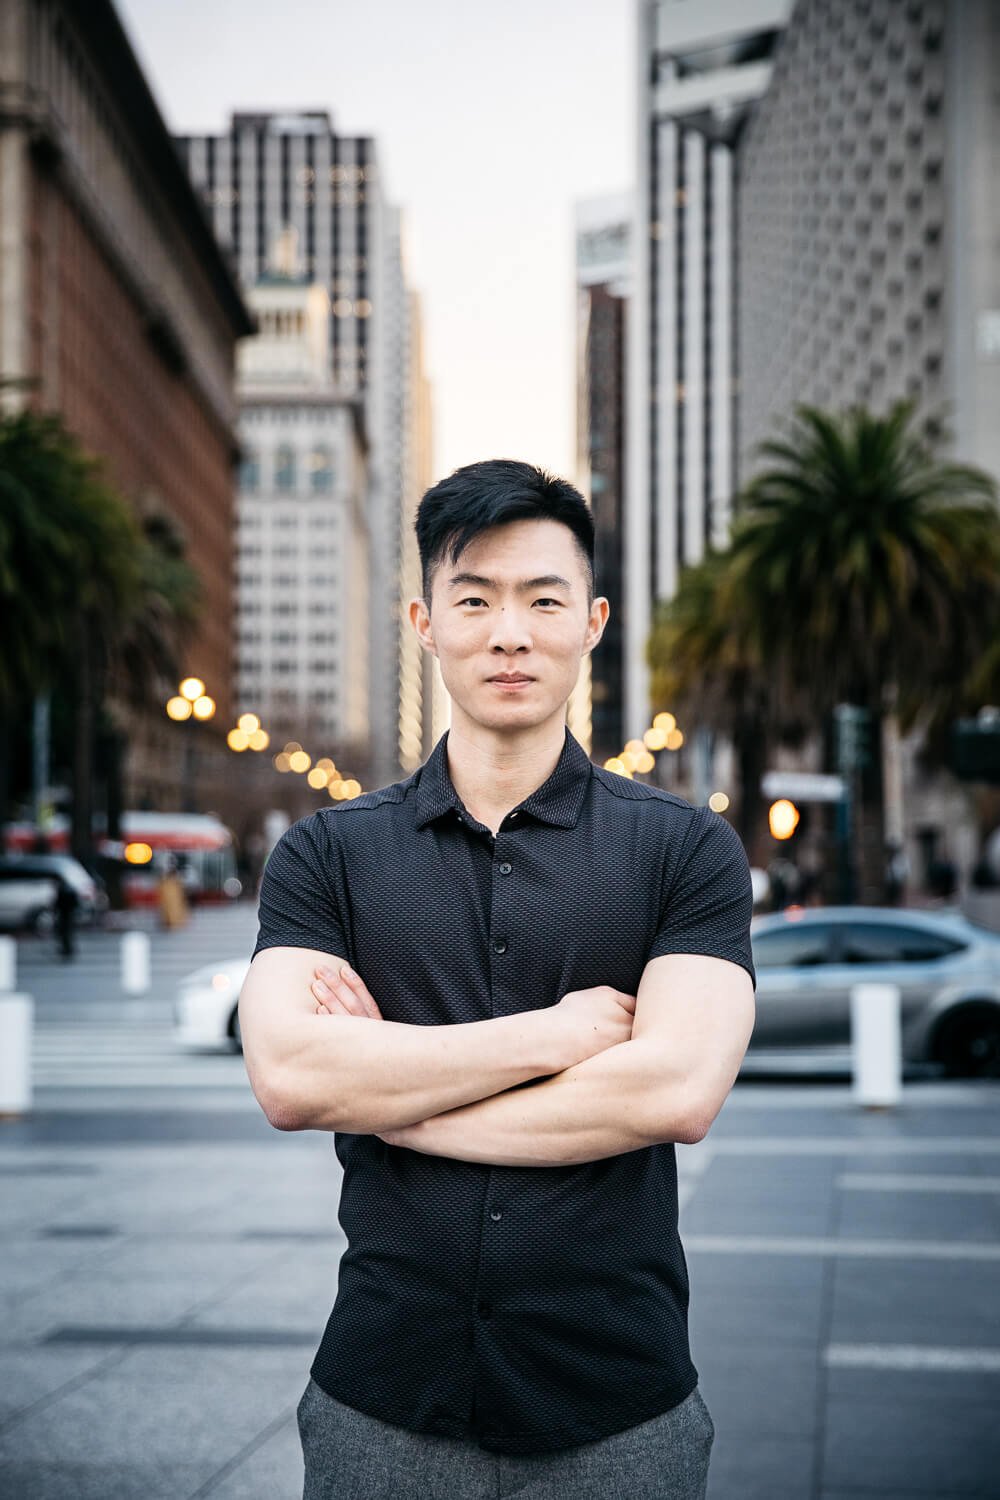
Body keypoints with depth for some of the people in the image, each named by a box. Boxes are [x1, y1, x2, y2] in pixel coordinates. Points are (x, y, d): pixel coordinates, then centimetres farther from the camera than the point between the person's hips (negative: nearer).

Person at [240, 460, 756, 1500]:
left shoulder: (685, 849, -1)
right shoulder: (328, 855, 3)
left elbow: (678, 1090, -15)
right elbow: (287, 1077, -13)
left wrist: (383, 1091, -11)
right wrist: (559, 1032, -14)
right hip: (384, 1404, 1)